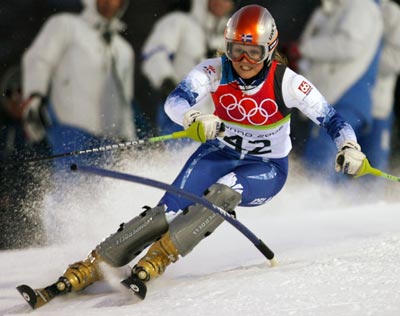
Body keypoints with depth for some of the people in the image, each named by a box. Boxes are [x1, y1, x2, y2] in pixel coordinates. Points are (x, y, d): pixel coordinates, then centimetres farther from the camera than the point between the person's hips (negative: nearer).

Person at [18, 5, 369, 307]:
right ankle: (88, 269, -20)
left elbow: (333, 119, -16)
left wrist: (349, 147, -37)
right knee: (170, 211, -20)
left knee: (223, 192, -34)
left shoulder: (287, 83, -21)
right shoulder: (214, 71, -18)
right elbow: (174, 101, -31)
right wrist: (195, 118, -53)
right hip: (220, 153, 1)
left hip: (266, 169, -1)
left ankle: (154, 262, -34)